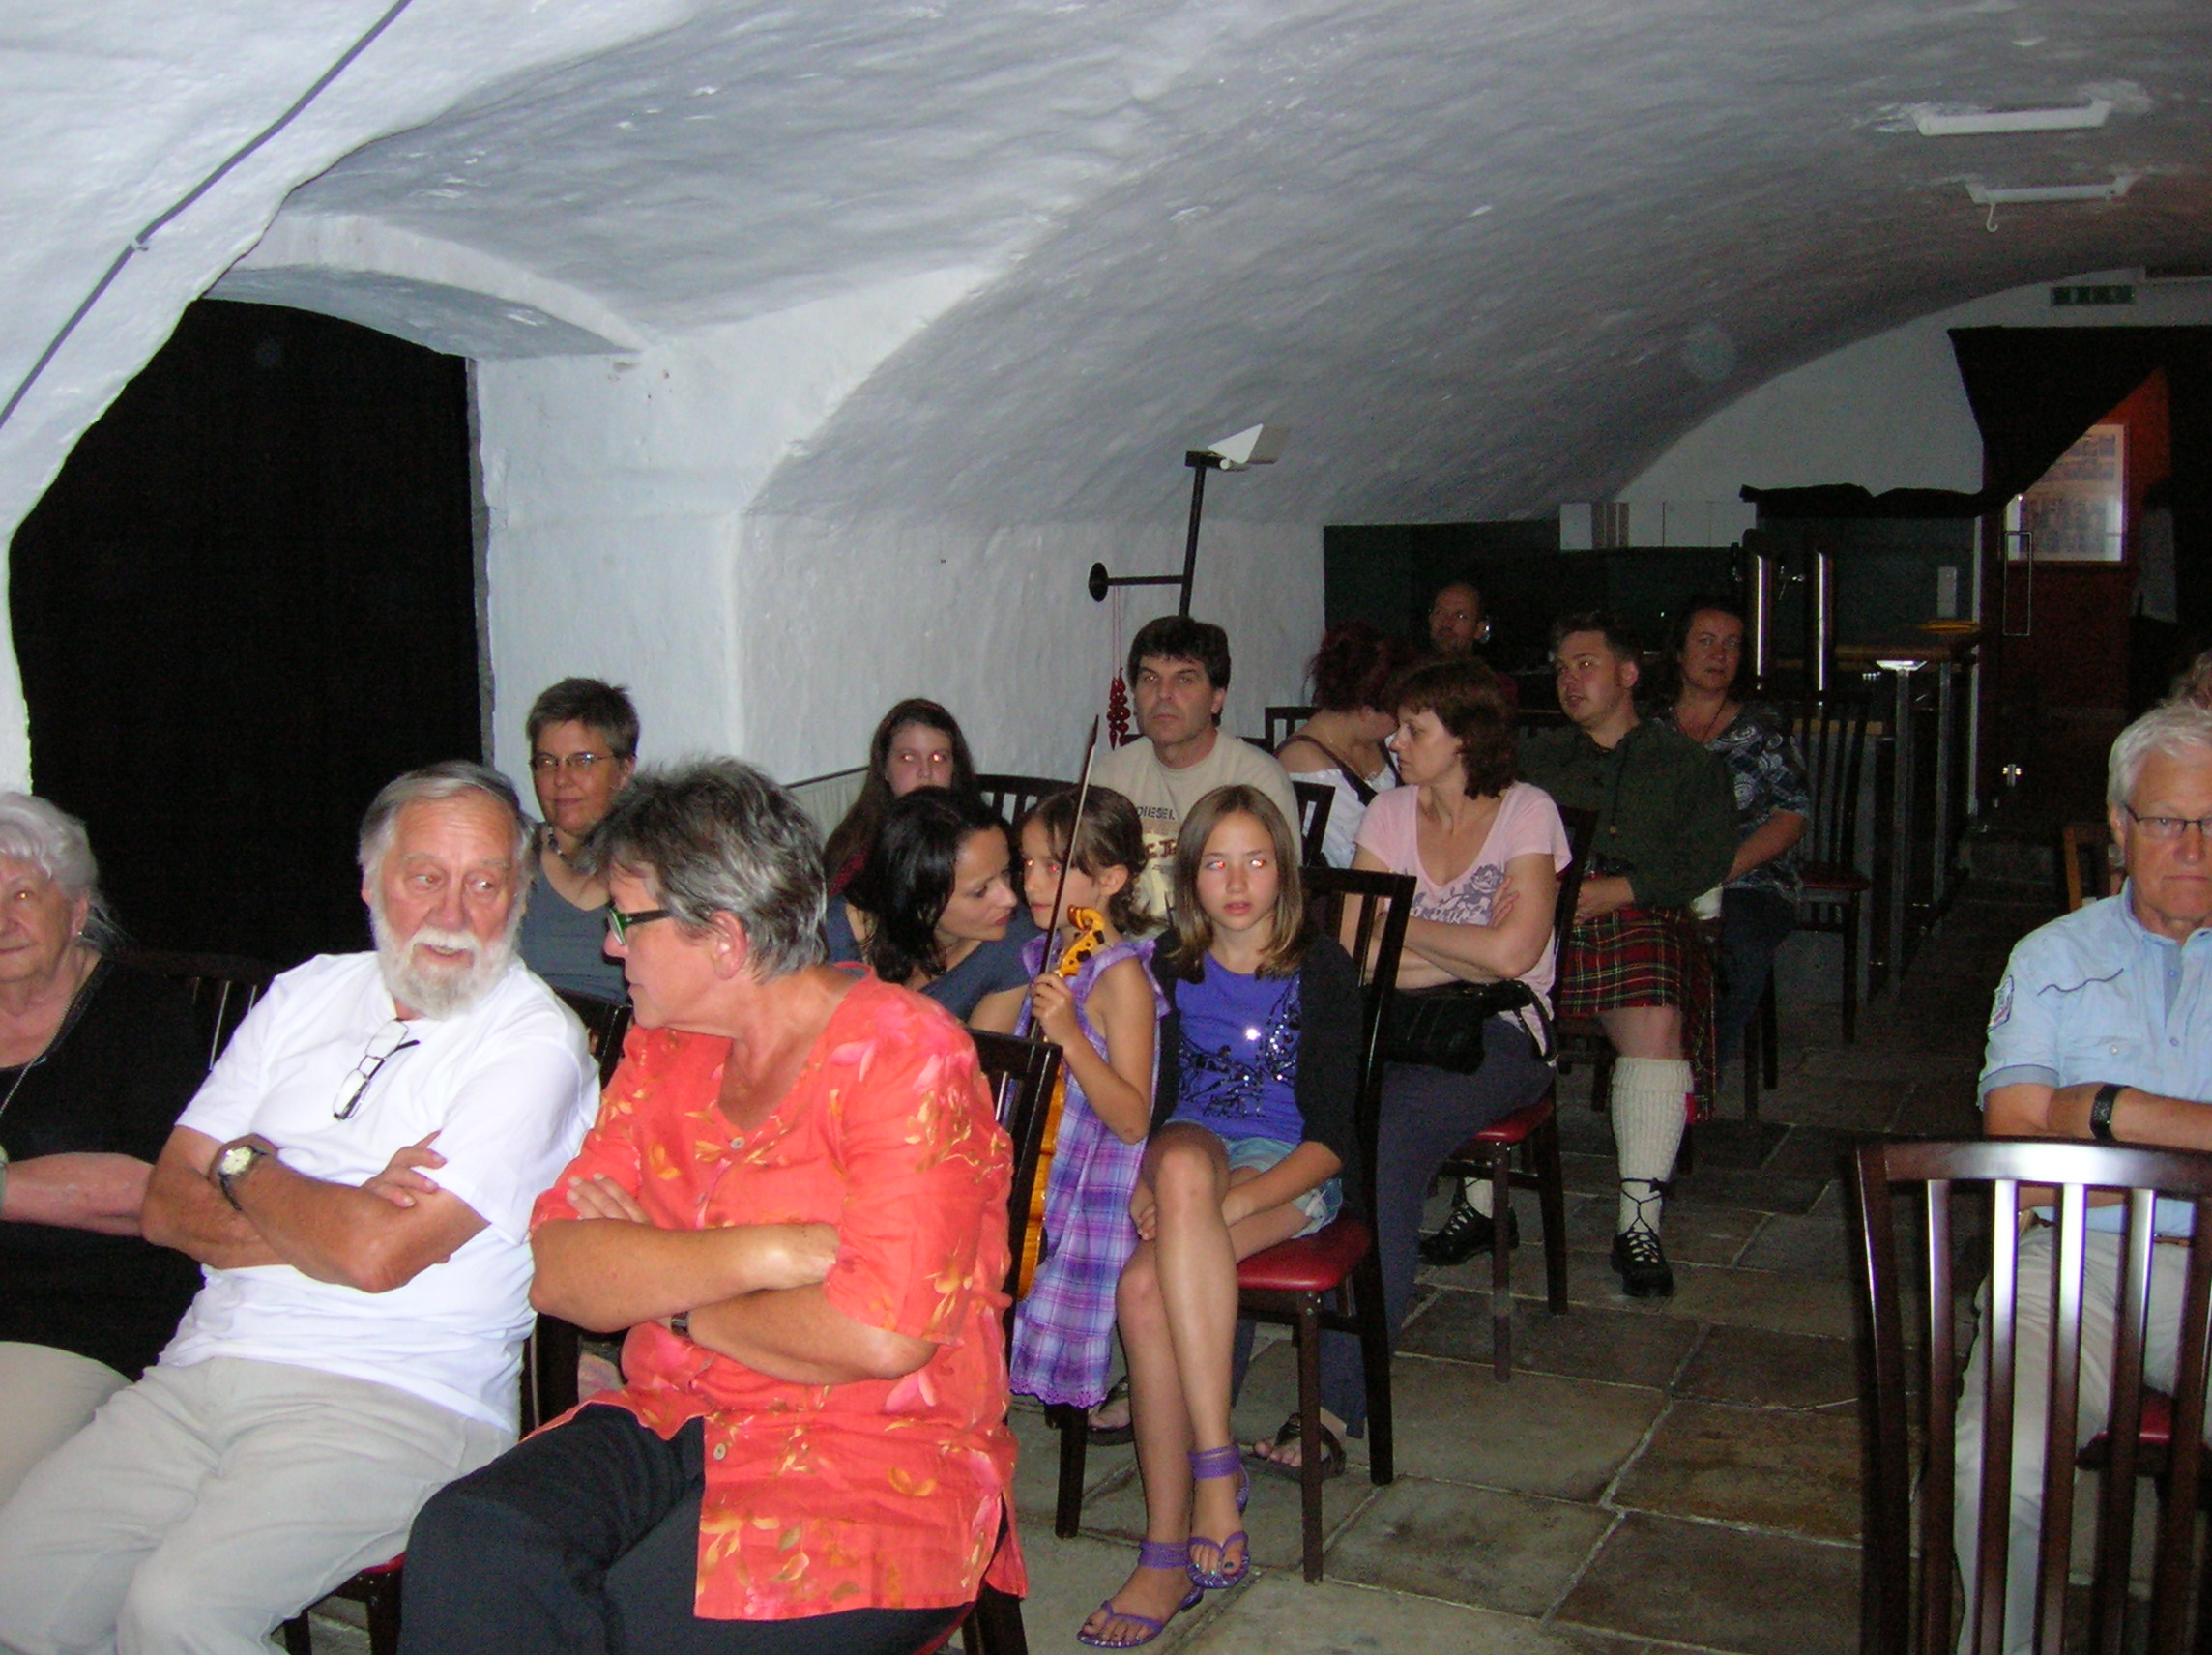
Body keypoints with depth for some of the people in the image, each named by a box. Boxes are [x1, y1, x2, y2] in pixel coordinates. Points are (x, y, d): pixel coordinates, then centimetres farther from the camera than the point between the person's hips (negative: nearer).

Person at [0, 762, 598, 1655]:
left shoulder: (535, 1044, -8)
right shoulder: (306, 994, 14)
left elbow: (377, 1254, -17)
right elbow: (168, 1206, 8)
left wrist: (246, 1165, 0)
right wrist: (338, 1217, -9)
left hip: (390, 1401, -6)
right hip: (198, 1375, 6)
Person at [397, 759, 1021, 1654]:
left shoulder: (902, 1053, -12)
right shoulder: (663, 1050, 10)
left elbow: (883, 1334, -23)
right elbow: (558, 1271, -2)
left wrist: (662, 1289, -7)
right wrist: (766, 1254, -17)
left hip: (875, 1457, -5)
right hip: (674, 1427, 6)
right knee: (467, 1544, -22)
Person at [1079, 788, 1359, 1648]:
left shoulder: (1322, 968, 0)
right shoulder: (1168, 967, 12)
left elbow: (1330, 1139, -6)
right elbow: (1146, 1101, 9)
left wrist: (1227, 1203, -22)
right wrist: (1151, 1183, -14)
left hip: (1287, 1174, -3)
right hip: (1182, 1153, 3)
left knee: (1145, 1285, -32)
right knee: (1184, 1158, -35)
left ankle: (1168, 1556, -27)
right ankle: (1215, 1467, -34)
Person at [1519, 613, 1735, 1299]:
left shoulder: (1687, 763, 20)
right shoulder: (1536, 757, 30)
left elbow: (1705, 858, 4)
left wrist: (1612, 891, -10)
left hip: (1641, 918, -2)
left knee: (1655, 1021, -35)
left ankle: (1639, 1220, -27)